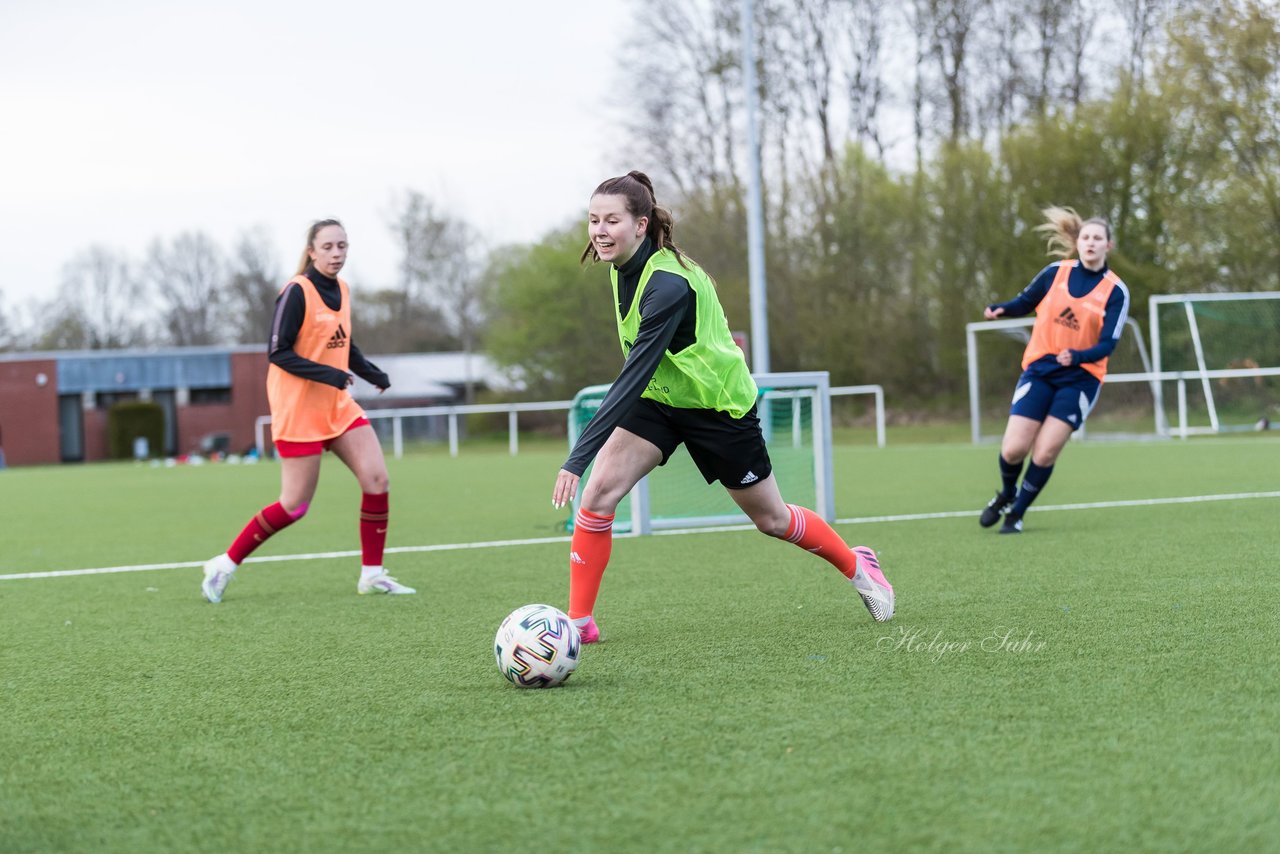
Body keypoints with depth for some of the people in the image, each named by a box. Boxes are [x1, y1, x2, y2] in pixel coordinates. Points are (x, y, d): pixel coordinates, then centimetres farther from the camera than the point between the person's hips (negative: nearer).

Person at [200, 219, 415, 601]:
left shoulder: (341, 290, 9)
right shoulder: (297, 292, -14)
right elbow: (278, 352, -17)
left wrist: (371, 372, 3)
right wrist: (324, 373, -28)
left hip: (337, 405, 8)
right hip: (298, 410, -7)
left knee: (377, 479, -3)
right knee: (295, 505, -5)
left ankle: (372, 574, 6)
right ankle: (225, 565, 9)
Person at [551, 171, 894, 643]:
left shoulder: (668, 285, -34)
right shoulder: (624, 266, -8)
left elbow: (633, 376, -39)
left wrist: (578, 457, -43)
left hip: (718, 405, -7)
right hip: (659, 398, 7)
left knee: (771, 519, 10)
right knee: (597, 493, -14)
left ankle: (857, 566, 36)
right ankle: (579, 621, -8)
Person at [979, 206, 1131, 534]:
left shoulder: (1115, 291, -6)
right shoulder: (1055, 273, -1)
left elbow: (1107, 344, -11)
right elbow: (1024, 302, 10)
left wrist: (1076, 357, -30)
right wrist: (999, 309, -12)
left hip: (1080, 377, -1)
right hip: (1039, 371, 1)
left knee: (1045, 453, -10)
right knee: (1013, 450, -7)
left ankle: (1016, 513, 13)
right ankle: (1006, 494, 27)